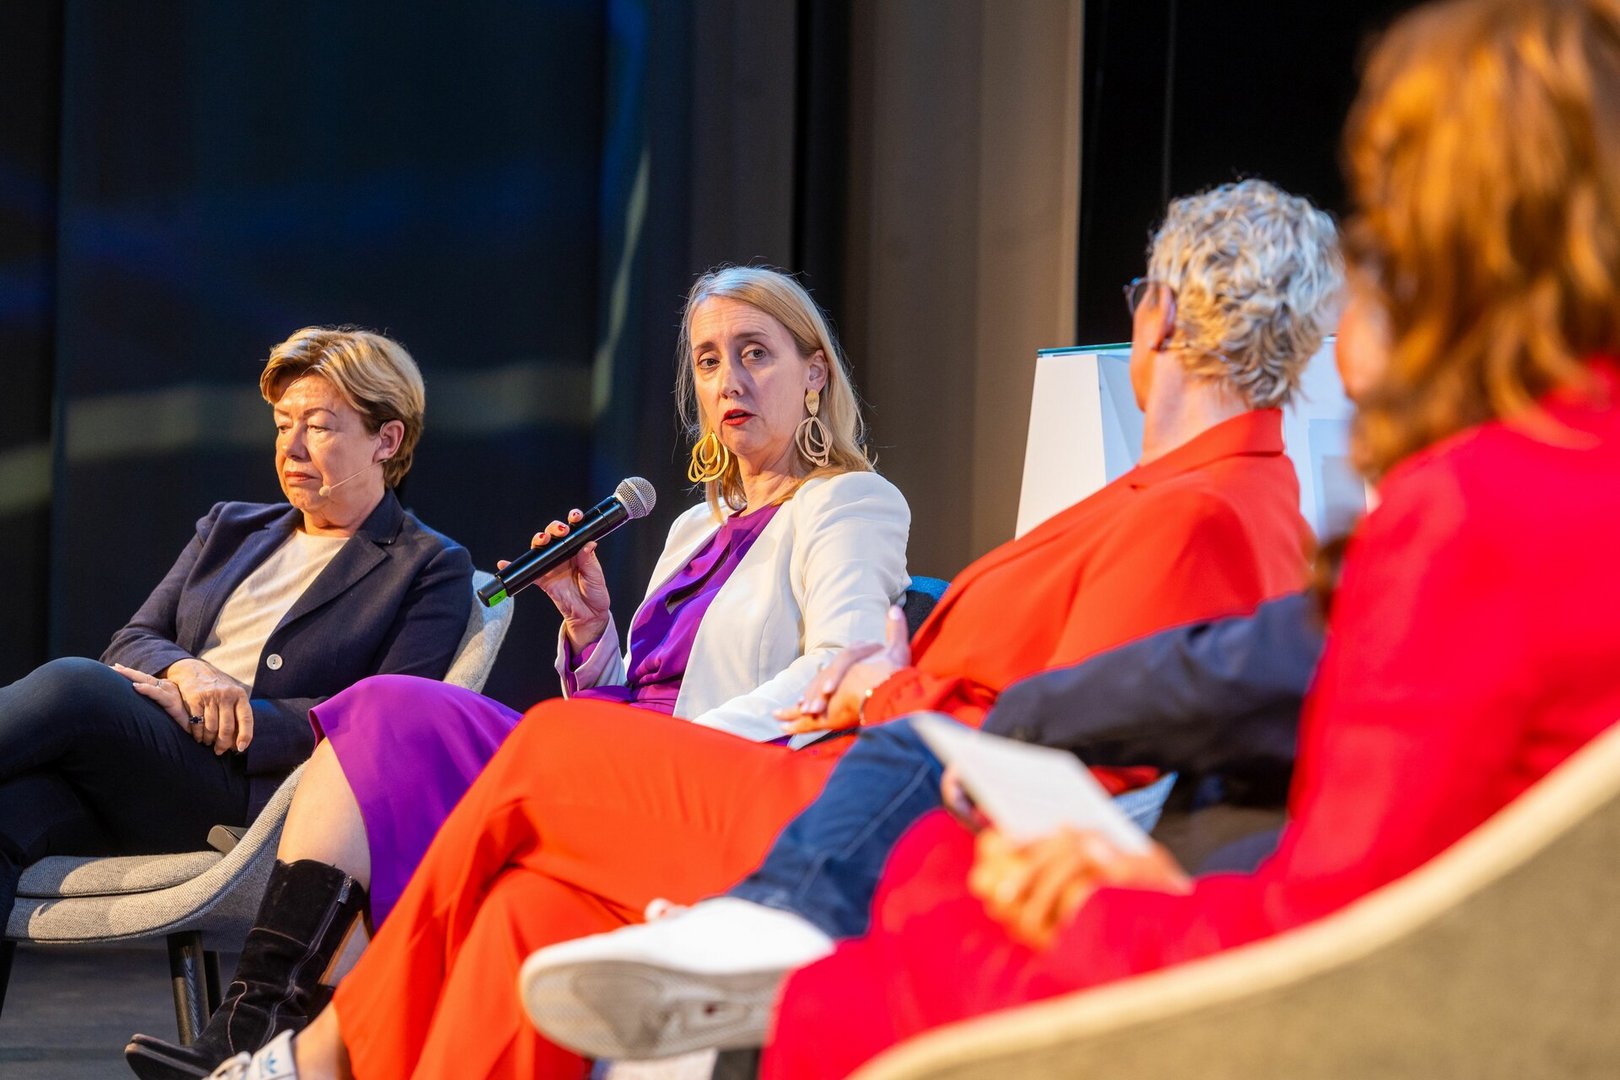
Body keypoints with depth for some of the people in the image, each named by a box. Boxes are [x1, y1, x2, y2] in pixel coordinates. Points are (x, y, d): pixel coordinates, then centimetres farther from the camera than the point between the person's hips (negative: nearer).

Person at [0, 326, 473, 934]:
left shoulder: (432, 569, 12)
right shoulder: (230, 530, 32)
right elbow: (129, 645, 22)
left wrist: (211, 721, -12)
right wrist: (186, 670, -6)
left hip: (250, 796, -5)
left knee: (72, 684, -32)